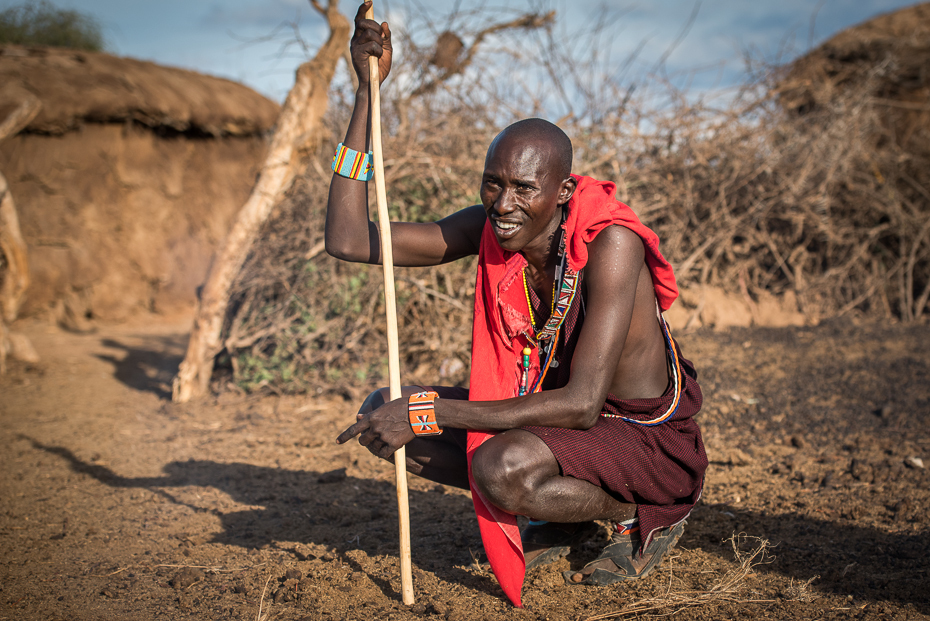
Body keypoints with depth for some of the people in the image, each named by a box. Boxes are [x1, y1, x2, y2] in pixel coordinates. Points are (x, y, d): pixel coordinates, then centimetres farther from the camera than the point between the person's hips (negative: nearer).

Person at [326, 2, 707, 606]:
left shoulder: (610, 243, -28)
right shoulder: (490, 228, -9)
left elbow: (581, 403, -33)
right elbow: (349, 240, -13)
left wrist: (430, 411, -35)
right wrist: (368, 90, -17)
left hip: (646, 438, -6)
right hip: (544, 411, 7)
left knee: (503, 467, -35)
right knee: (382, 417, -4)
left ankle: (642, 515, -2)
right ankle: (566, 514, 6)